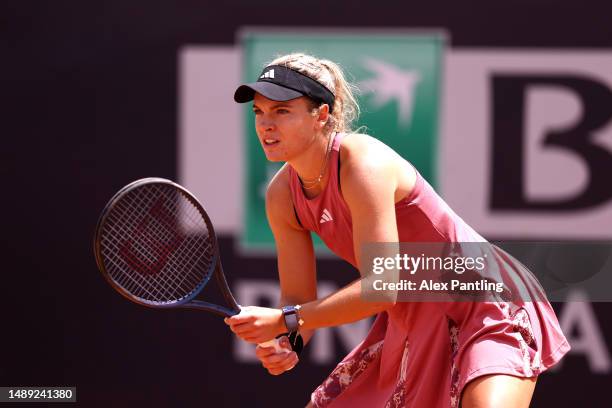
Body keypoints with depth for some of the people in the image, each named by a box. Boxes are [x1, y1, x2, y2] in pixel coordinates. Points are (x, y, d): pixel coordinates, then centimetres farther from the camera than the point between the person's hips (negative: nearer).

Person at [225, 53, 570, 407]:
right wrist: (283, 343, -21)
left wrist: (284, 321, -29)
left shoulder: (363, 164, -27)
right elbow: (298, 298, 1)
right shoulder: (282, 196, -3)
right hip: (407, 322, 8)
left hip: (485, 308, -8)